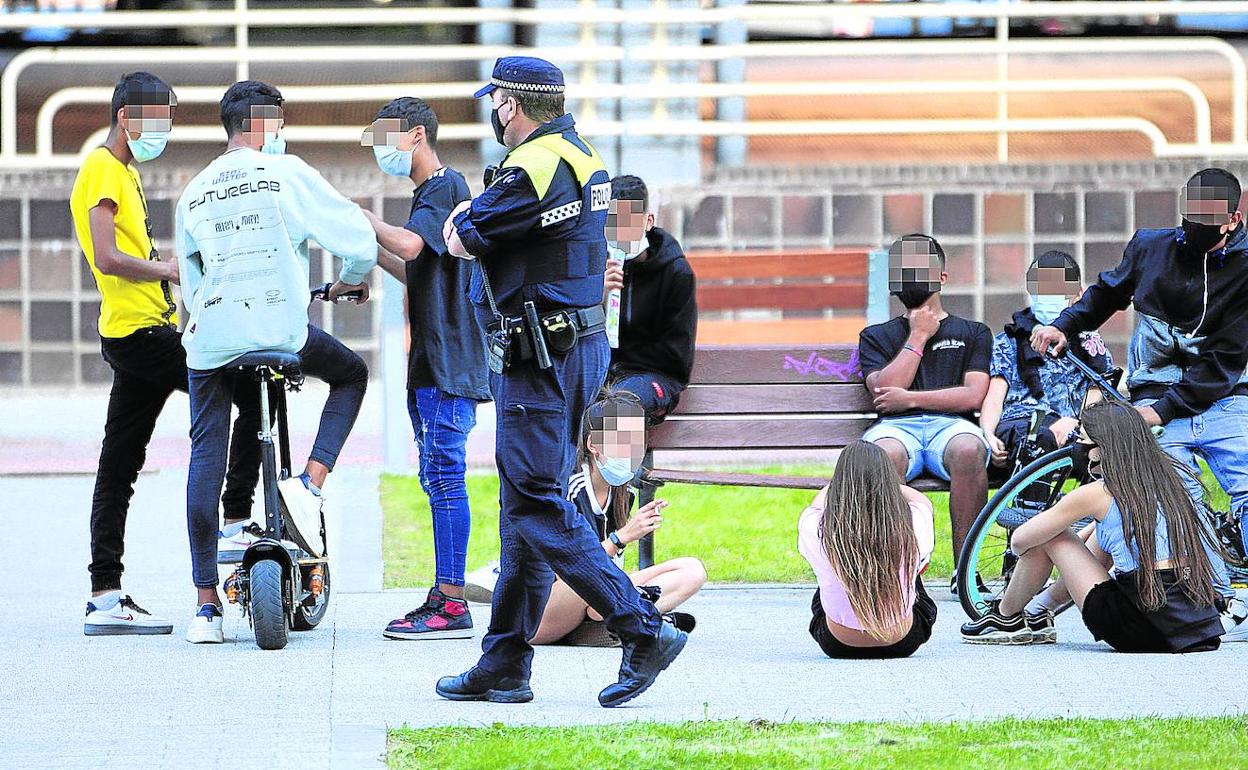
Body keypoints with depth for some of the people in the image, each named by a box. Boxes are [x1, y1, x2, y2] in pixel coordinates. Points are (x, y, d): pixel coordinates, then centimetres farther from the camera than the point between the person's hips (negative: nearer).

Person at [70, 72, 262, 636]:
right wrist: (166, 269, -10)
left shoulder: (124, 171, 22)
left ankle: (105, 598, 7)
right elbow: (108, 258, -21)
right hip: (141, 333, -10)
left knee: (118, 468, 7)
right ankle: (235, 519, -6)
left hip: (138, 333, 10)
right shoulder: (103, 170, -10)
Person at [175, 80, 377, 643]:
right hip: (279, 329, -4)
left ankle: (206, 605, 4)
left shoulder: (194, 193, 14)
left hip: (210, 337, 4)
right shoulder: (285, 173, 0)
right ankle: (308, 484, 1)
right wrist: (352, 278, 20)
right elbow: (356, 236, -2)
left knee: (206, 457, 8)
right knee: (351, 375, 24)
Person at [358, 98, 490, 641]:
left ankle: (452, 606, -13)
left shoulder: (445, 186, -11)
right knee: (438, 479, 10)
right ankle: (443, 597, 13)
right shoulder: (430, 191, 20)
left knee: (444, 477, -11)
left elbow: (412, 245, -27)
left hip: (449, 362, -10)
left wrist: (371, 223, -11)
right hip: (430, 363, 10)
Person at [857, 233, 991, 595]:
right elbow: (884, 391, 5)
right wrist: (918, 337, 10)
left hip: (950, 425, 0)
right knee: (884, 454, -40)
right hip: (896, 427, 0)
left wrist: (909, 398, -2)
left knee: (969, 450, -40)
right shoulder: (876, 336, 25)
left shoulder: (973, 333, 23)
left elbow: (974, 396, 6)